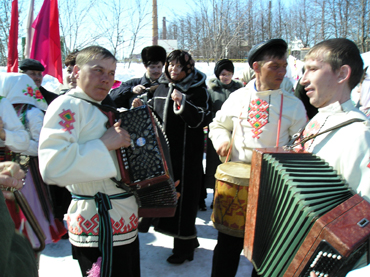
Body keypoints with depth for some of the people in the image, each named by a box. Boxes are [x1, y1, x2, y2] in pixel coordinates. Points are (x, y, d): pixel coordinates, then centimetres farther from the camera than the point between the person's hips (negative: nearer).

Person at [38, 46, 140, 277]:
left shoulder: (99, 108, 16)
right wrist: (104, 144, -25)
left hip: (122, 221, 10)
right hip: (100, 225, -10)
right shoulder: (68, 105, -15)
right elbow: (52, 166, -30)